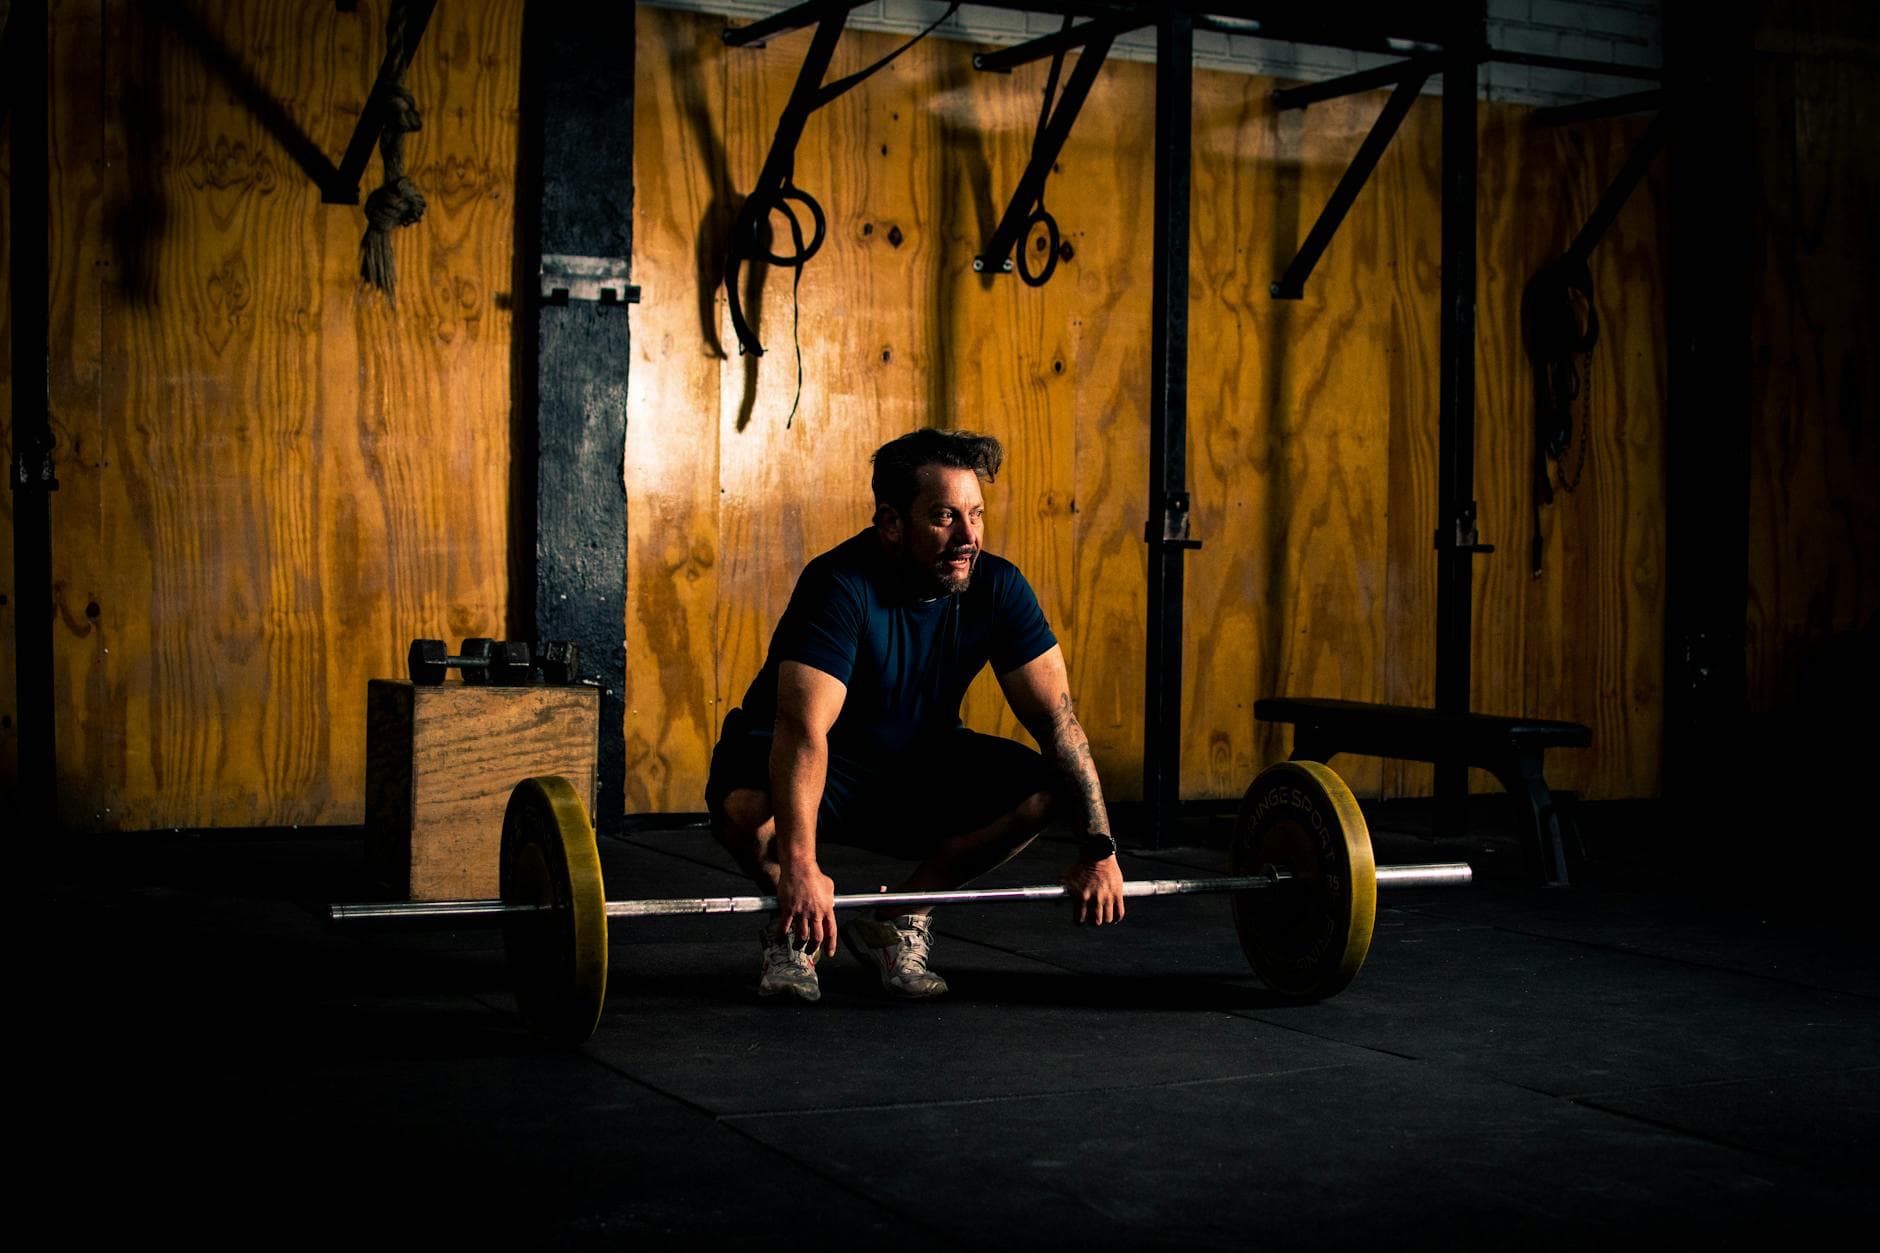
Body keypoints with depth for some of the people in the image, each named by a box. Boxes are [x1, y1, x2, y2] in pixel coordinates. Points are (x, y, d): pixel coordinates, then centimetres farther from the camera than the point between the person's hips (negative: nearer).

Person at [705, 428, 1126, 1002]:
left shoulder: (998, 587, -14)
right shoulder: (841, 585, -29)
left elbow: (1056, 718, -13)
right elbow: (804, 728, -41)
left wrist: (1098, 847, -22)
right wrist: (798, 867, -53)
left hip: (916, 767, 5)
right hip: (823, 771, -5)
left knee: (1045, 790, -19)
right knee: (746, 807, -38)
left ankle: (896, 922, -1)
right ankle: (794, 929, -3)